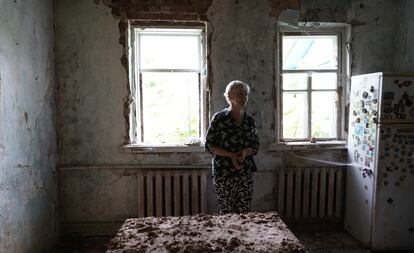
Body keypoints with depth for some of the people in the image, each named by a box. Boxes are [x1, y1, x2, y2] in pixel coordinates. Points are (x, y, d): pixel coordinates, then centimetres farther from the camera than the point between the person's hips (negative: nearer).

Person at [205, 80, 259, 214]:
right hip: (223, 173, -4)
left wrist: (246, 151, -10)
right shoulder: (219, 118, -7)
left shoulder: (249, 120, 7)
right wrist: (231, 155, -16)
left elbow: (255, 146, 12)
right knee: (227, 213, 4)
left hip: (245, 173, 4)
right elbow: (209, 145, -7)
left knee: (244, 213, 7)